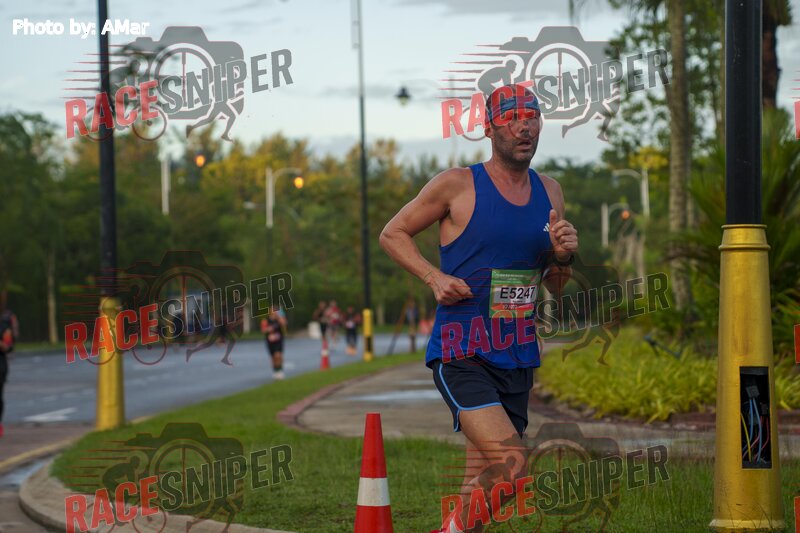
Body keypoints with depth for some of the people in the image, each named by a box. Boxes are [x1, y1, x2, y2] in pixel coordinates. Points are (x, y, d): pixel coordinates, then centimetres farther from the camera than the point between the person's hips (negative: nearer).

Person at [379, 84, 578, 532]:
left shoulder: (550, 192, 11)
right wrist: (434, 277, -10)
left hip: (519, 359, 6)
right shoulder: (457, 185, -5)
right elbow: (392, 234, 5)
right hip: (461, 355, -6)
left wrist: (564, 255, -3)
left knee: (483, 484, 9)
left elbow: (555, 285, 20)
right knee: (511, 463, -22)